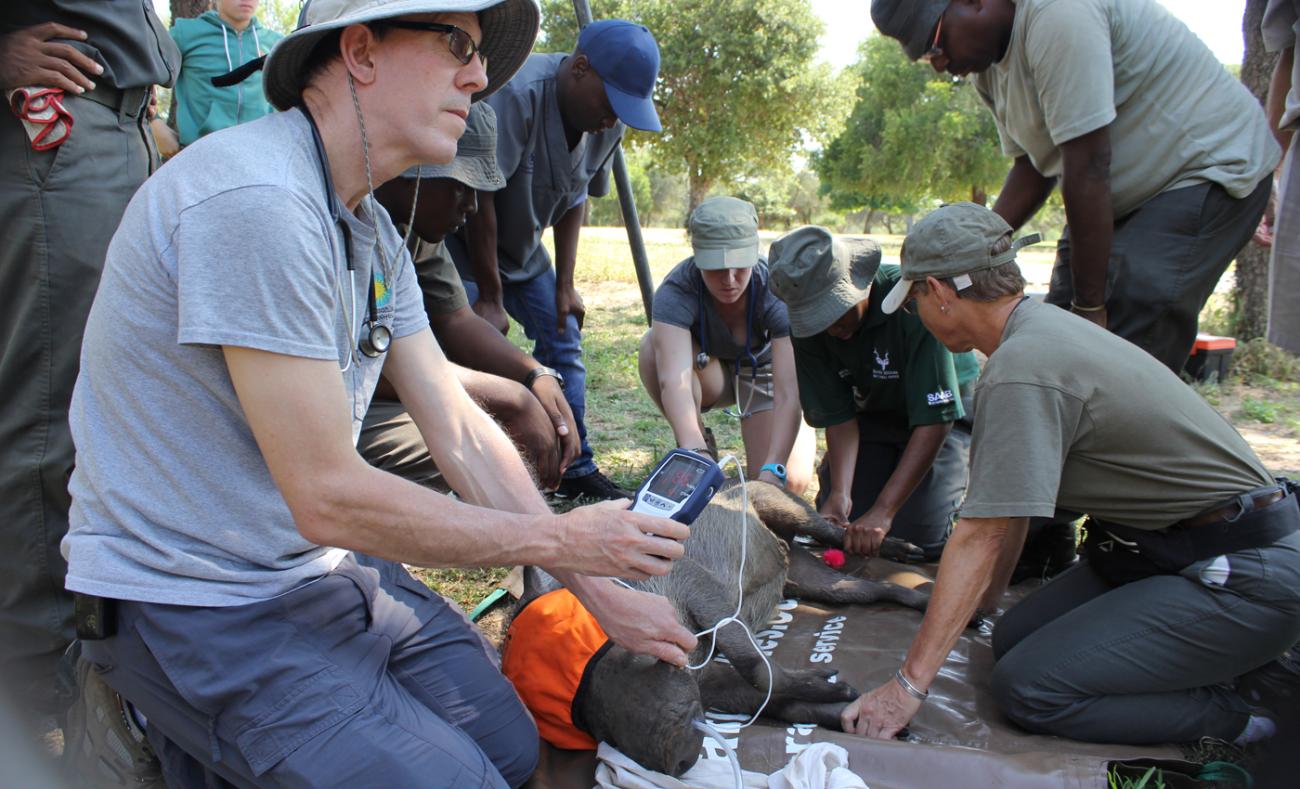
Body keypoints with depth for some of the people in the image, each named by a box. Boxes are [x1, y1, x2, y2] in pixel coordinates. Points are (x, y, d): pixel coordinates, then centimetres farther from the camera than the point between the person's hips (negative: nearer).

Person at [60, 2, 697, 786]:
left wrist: (602, 592, 1)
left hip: (329, 570, 9)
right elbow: (328, 498, -25)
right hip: (200, 606, -8)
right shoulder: (257, 198, -25)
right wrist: (557, 538, -15)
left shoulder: (375, 232, 6)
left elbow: (462, 434, 4)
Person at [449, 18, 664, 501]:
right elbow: (480, 197, -30)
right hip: (461, 235, -7)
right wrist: (488, 298, -24)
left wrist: (564, 286, 1)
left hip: (521, 246, 7)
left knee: (563, 338, 5)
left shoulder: (607, 124, -7)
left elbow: (575, 200, 4)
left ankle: (576, 470, 14)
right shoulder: (516, 94, -32)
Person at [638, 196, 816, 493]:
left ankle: (802, 430, 15)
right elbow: (673, 380, -48)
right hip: (711, 374, 1)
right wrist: (694, 450, -63)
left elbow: (789, 394, -40)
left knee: (789, 484, -20)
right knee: (655, 348, -32)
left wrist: (772, 470, -53)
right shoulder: (676, 291, -34)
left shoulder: (776, 292, -33)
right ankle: (702, 445, -10)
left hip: (766, 372, -1)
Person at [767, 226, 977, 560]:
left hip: (942, 411, -4)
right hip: (872, 415, 4)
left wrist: (883, 511, -36)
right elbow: (838, 416, -14)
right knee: (837, 522, -11)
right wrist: (839, 493, -31)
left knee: (917, 537, -19)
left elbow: (935, 419, -32)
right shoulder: (807, 326, -19)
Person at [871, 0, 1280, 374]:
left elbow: (1087, 168, -29)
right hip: (1132, 192, 9)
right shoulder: (989, 66, 3)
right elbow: (1033, 168, 9)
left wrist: (1090, 305, -25)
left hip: (1211, 170, -9)